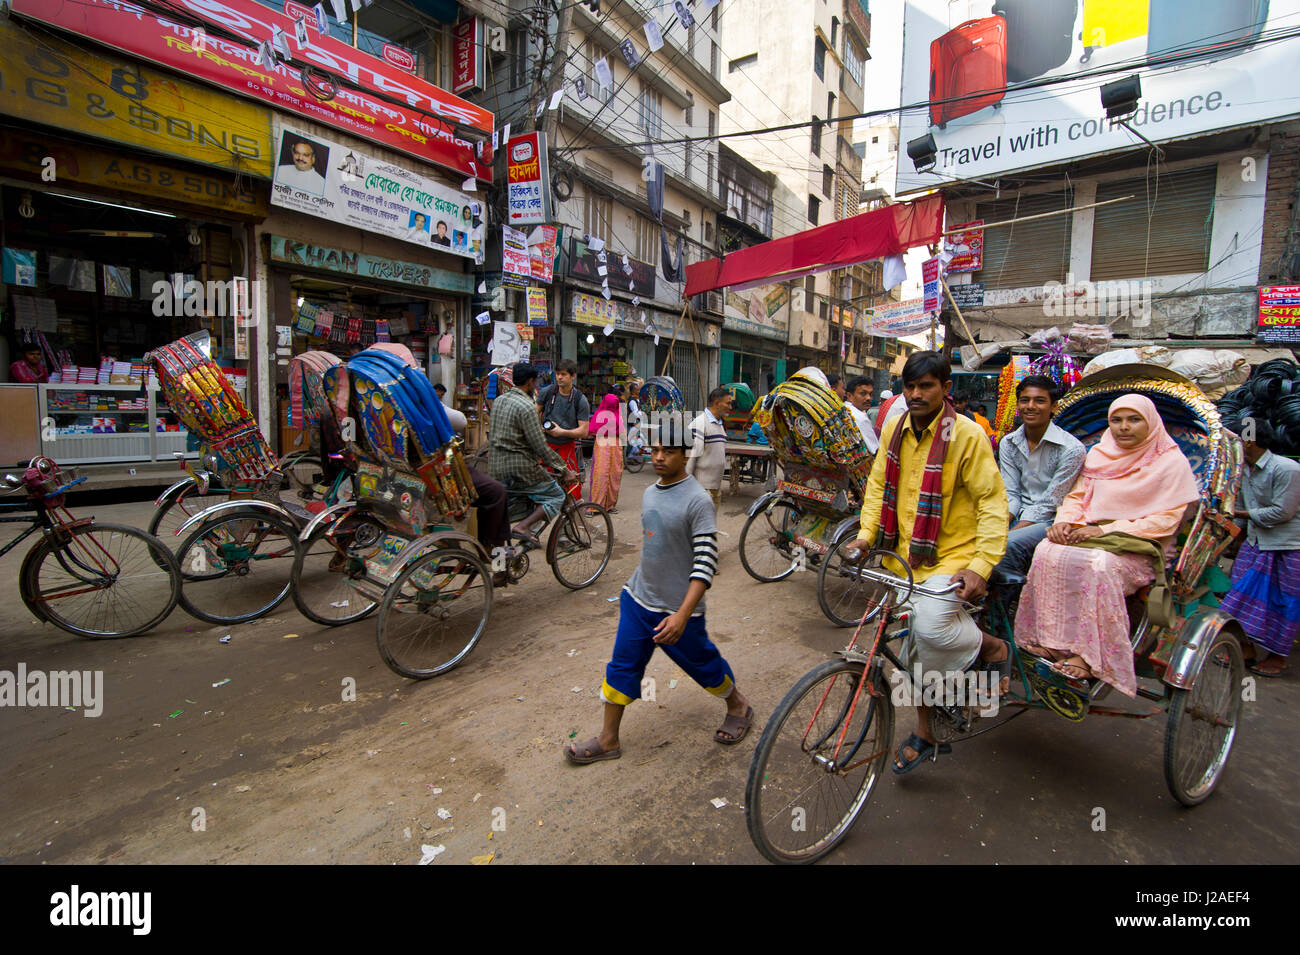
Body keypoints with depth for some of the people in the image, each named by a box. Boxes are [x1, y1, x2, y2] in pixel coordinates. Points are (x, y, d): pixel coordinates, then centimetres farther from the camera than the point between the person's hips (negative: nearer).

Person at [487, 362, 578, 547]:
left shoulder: (498, 401, 9)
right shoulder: (526, 406, -17)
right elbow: (541, 447, -18)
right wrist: (565, 470, -12)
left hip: (496, 467, 9)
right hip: (518, 466, -9)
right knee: (556, 496, 3)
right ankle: (523, 526, -13)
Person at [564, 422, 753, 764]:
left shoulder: (697, 500, -20)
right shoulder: (650, 493, 5)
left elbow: (706, 561, -23)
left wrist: (682, 614, -29)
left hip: (676, 608, -6)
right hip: (637, 598, 7)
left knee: (702, 663, 13)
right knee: (622, 666, 10)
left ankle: (738, 707, 42)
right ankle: (608, 739, 26)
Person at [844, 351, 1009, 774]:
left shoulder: (967, 434, -13)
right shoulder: (894, 430, 3)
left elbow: (993, 502, -13)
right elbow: (878, 485, 11)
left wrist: (981, 565, -22)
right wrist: (866, 533, -1)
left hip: (953, 555, -5)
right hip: (909, 556, 6)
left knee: (932, 625, -29)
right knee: (916, 647, 13)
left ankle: (990, 646, 7)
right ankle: (924, 735, 33)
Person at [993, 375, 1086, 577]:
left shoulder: (1072, 449, -11)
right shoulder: (1009, 444, 6)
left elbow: (1049, 504, -14)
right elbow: (1011, 494, 3)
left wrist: (1009, 533, -22)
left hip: (1054, 522, -5)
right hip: (1020, 517, 5)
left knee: (1011, 544, -32)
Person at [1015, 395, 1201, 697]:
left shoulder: (1172, 462, 2)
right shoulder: (1099, 454, 16)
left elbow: (1165, 520, -6)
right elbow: (1077, 496, 15)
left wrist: (1106, 530, -17)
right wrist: (1064, 521, -8)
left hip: (1139, 548, -4)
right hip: (1091, 535, 4)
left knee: (1099, 565, -38)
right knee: (1048, 552, -29)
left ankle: (1088, 657, -33)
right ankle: (1048, 642, -29)